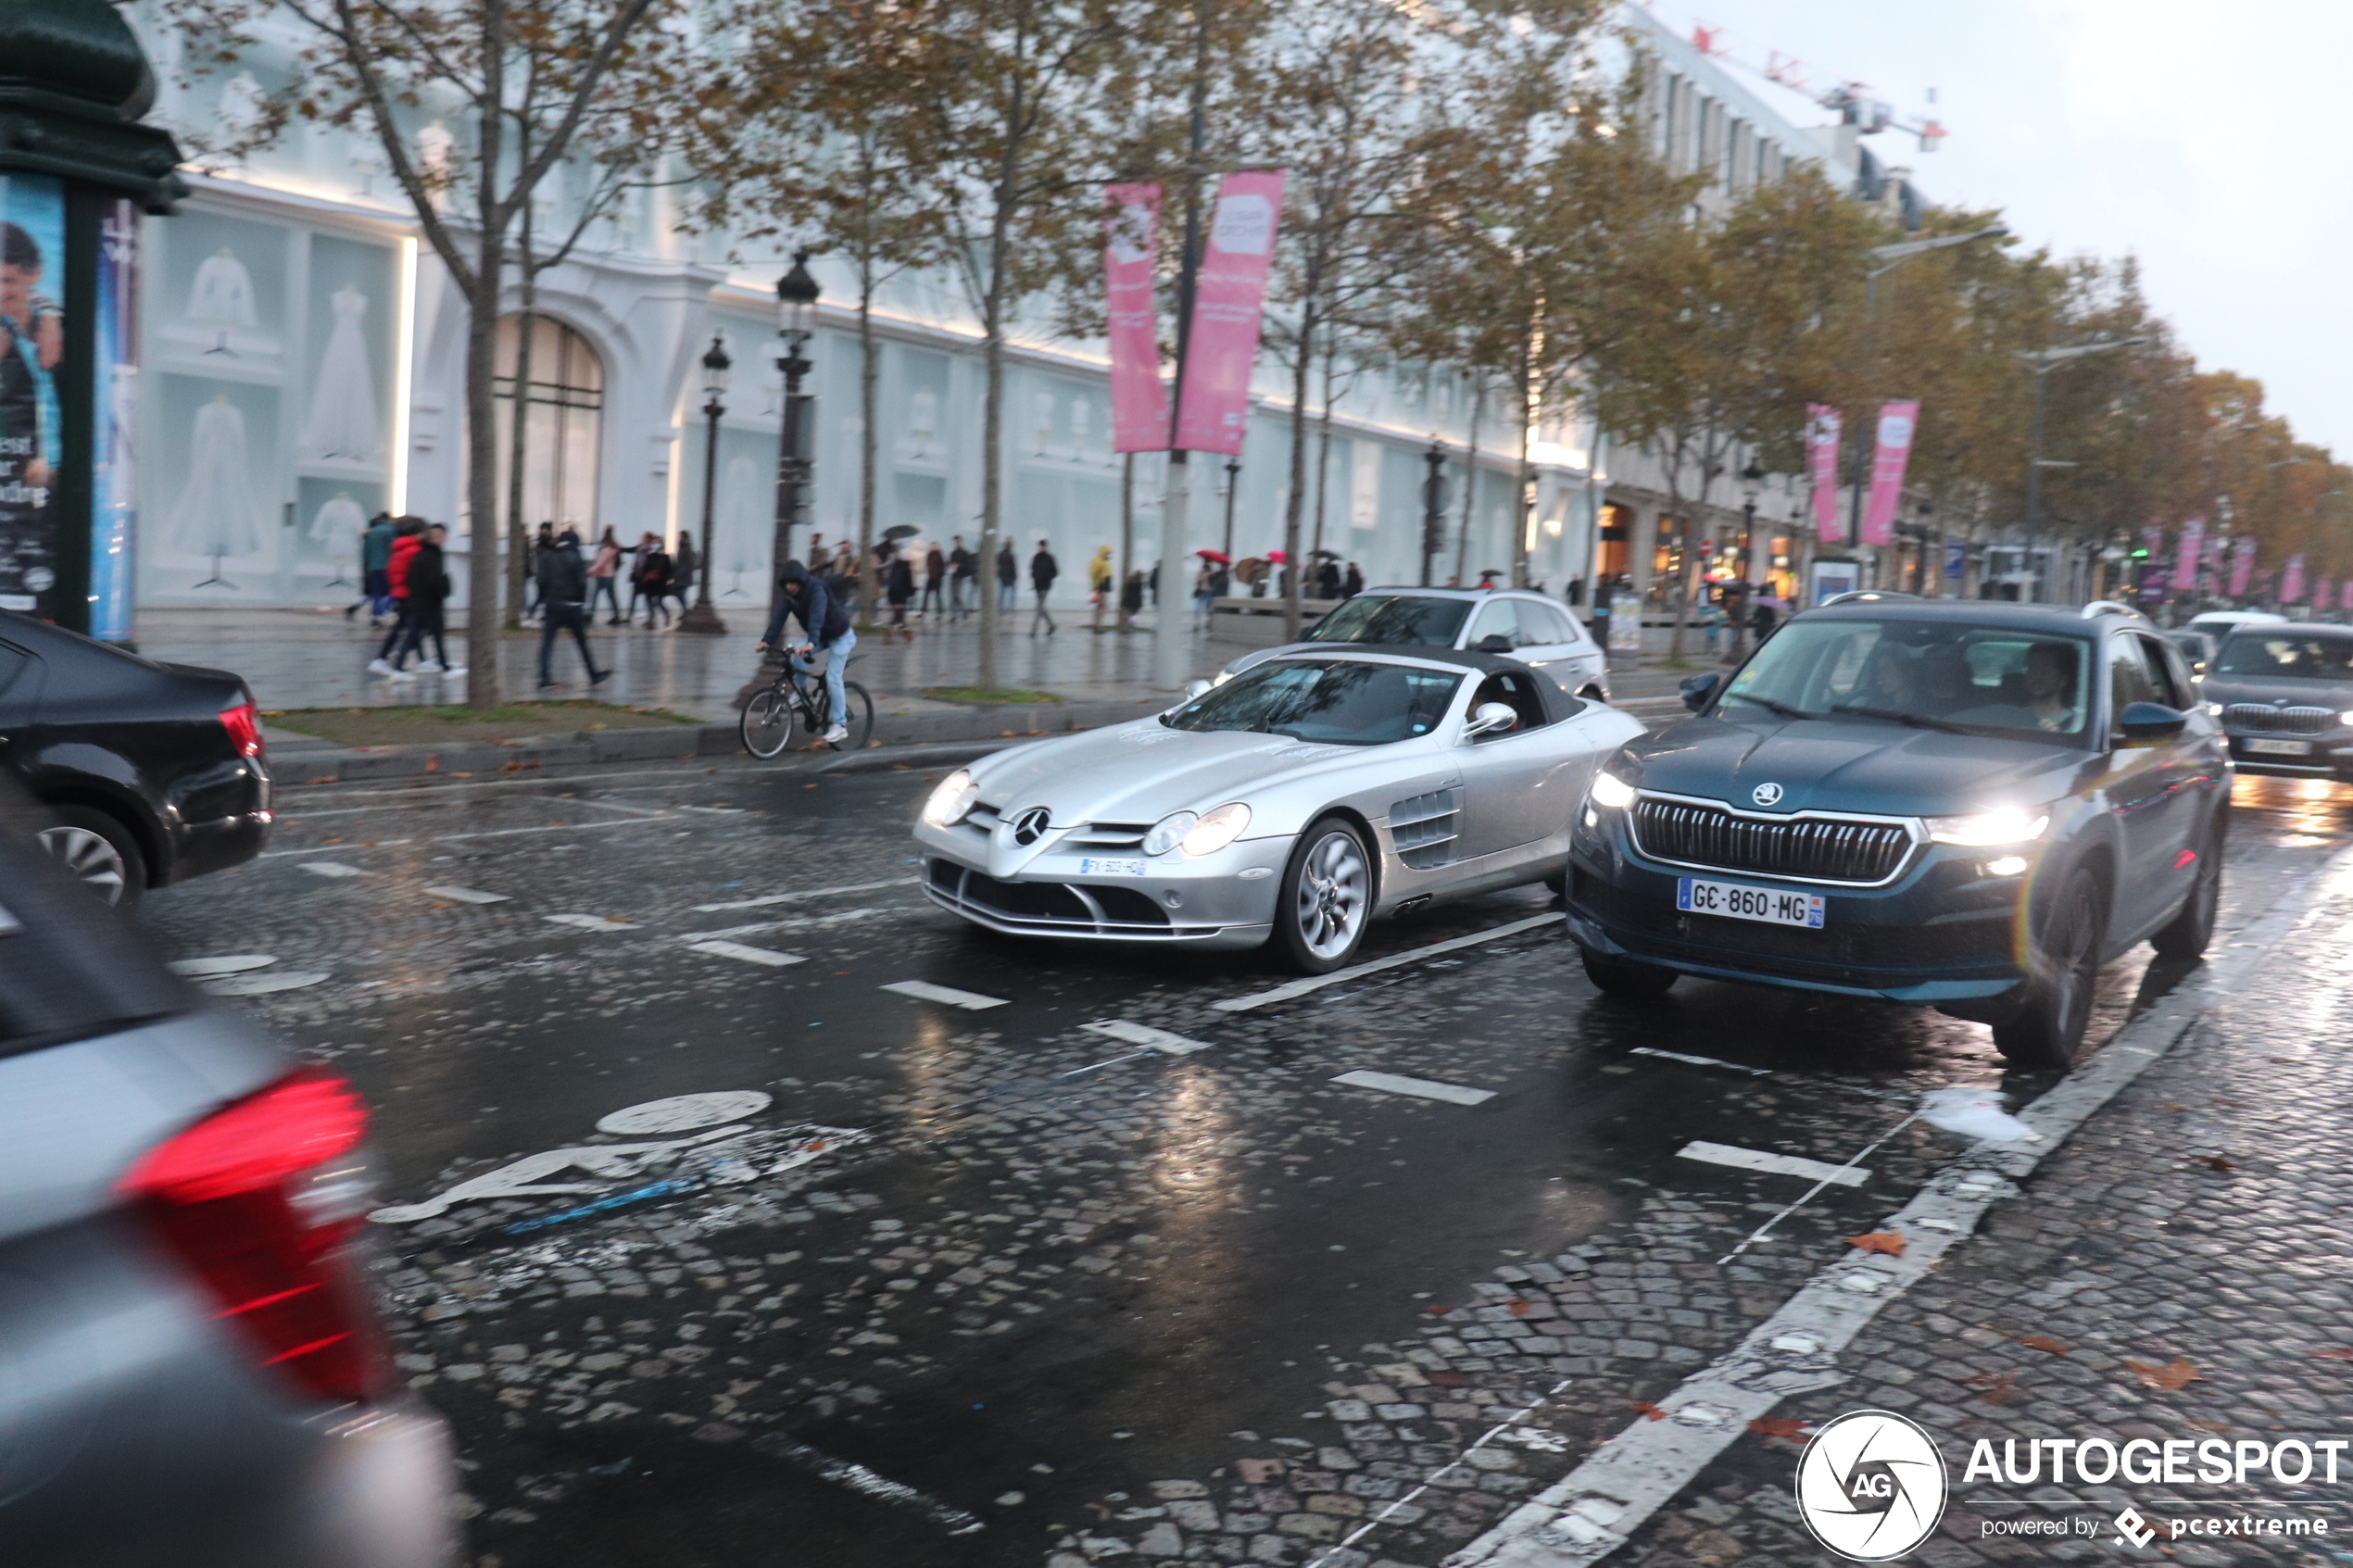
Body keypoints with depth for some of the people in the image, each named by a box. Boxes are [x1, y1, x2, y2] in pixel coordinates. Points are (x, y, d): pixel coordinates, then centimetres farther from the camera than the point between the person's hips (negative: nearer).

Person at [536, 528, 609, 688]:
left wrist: (542, 602, 8)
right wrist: (582, 603, -1)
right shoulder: (576, 558, -6)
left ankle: (544, 677, -11)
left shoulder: (547, 558, 6)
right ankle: (594, 676, 16)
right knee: (582, 642, 8)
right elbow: (581, 584, -11)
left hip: (551, 603, 3)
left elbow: (542, 582, 4)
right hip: (571, 605, -3)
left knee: (547, 641, 1)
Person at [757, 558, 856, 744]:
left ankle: (839, 725, -9)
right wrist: (767, 641, -28)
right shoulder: (788, 596, -9)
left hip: (839, 636, -7)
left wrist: (811, 643, -55)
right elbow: (779, 618, -16)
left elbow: (817, 617, -42)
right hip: (820, 636, 7)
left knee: (832, 678, -13)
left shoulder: (816, 590, -30)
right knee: (796, 657, -18)